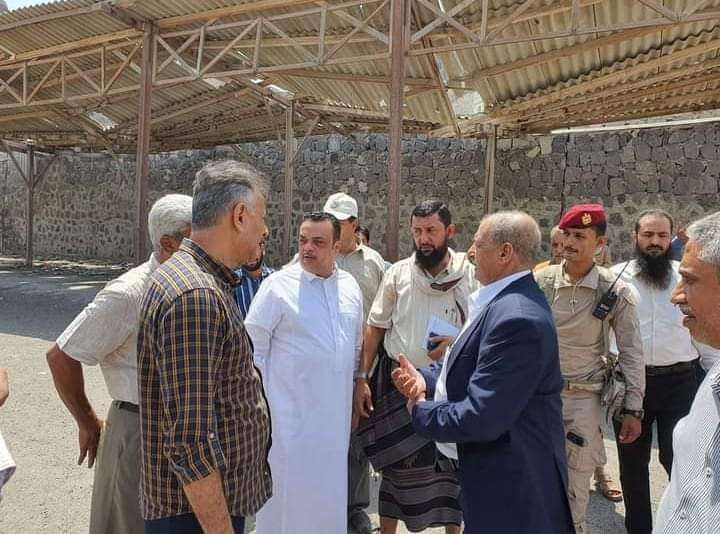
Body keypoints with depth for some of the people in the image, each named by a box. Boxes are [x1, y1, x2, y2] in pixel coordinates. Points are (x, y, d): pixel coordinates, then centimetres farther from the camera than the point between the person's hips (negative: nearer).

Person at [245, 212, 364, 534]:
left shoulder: (350, 285, 6)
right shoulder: (278, 285, -10)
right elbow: (252, 344, -7)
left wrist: (355, 384, 16)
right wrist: (267, 386, -5)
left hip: (336, 411, 5)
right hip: (293, 411, -4)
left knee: (330, 488, 17)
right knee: (290, 486, 8)